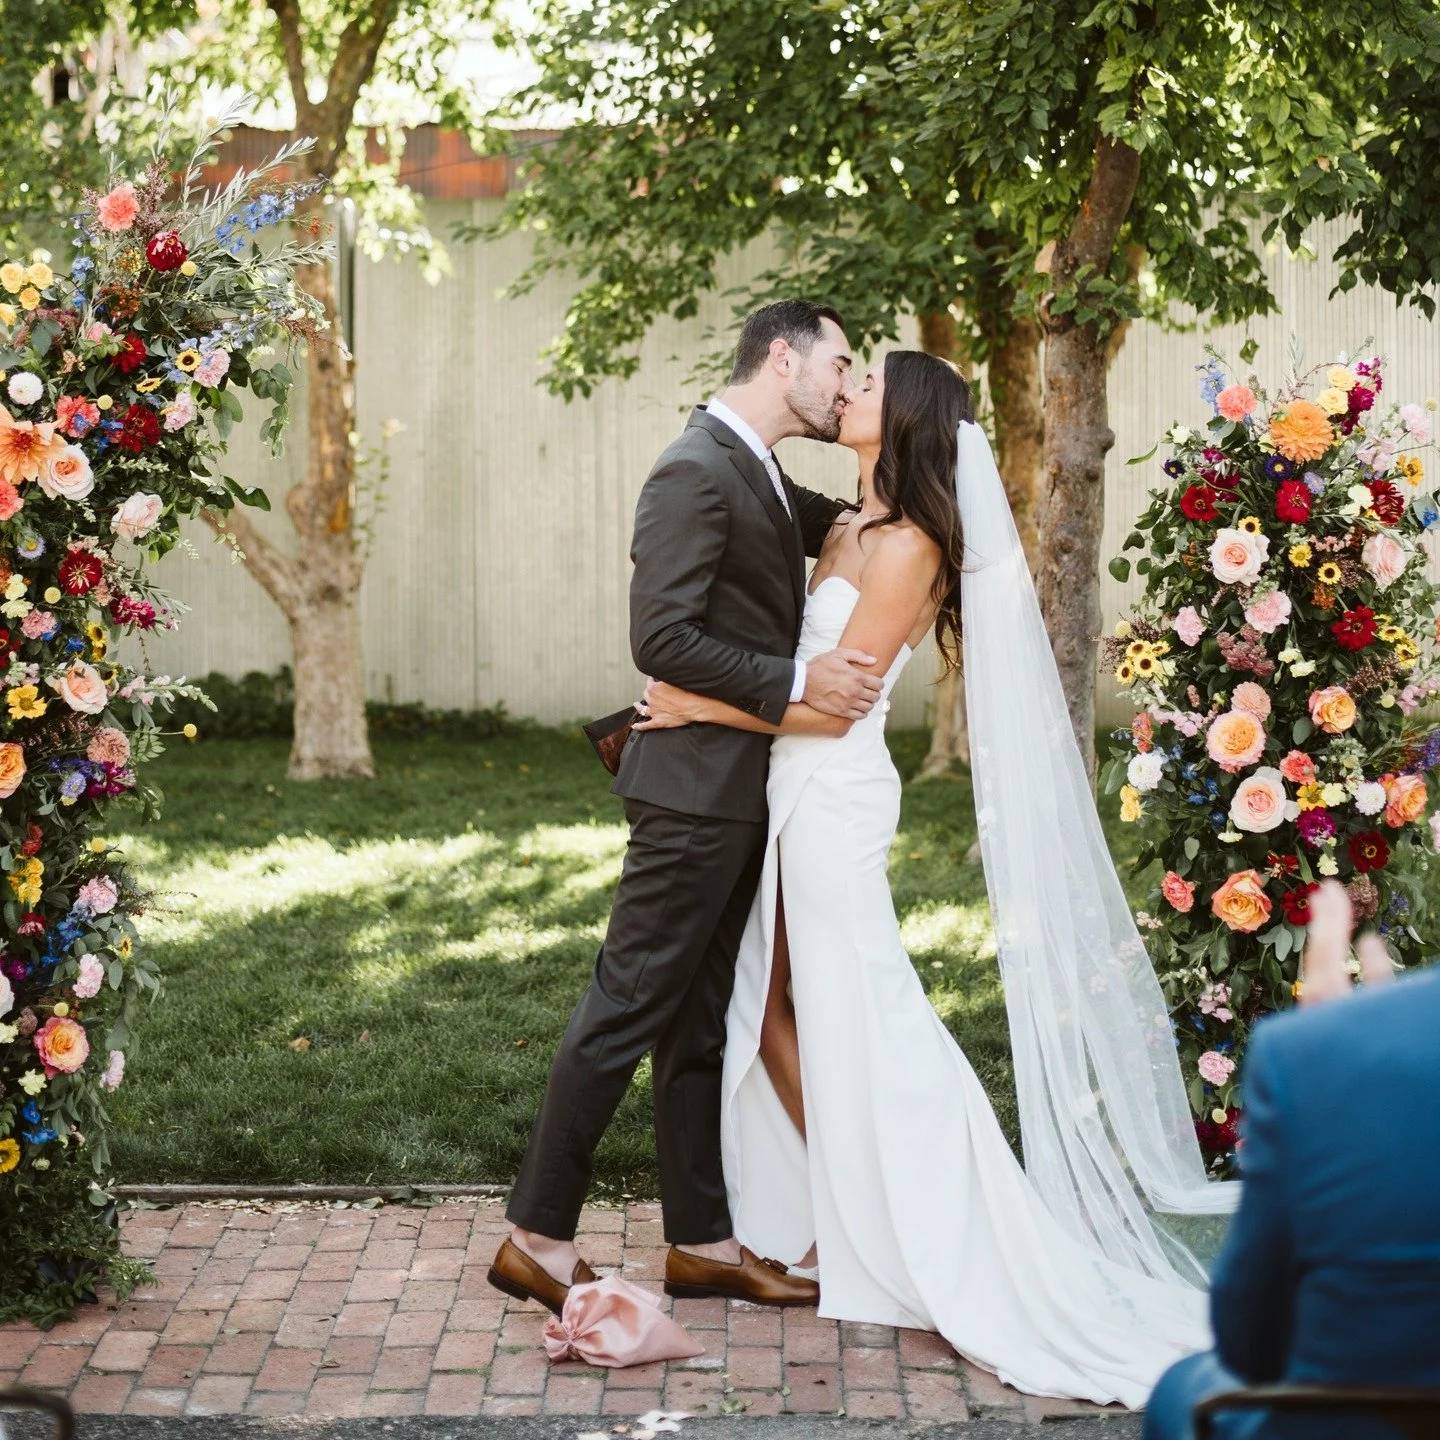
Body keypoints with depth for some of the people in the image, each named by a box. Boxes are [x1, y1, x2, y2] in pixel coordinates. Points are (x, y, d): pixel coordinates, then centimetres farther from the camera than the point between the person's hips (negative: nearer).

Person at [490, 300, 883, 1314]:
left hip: (740, 793, 10)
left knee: (702, 1020, 13)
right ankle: (539, 1239, 3)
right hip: (697, 785, -10)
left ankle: (702, 1241, 20)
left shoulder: (763, 477, 15)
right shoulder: (694, 472, -15)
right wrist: (797, 682, -21)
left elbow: (816, 523, 37)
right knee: (628, 1008, -5)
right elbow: (664, 638, -22)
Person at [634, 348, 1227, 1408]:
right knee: (773, 1008, 12)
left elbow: (836, 700, -16)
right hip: (796, 793, 9)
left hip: (836, 795, -9)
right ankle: (833, 1212, 24)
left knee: (852, 1021, -3)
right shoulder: (848, 532, 13)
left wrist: (699, 706, -15)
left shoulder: (908, 545, -13)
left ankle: (906, 1250, 7)